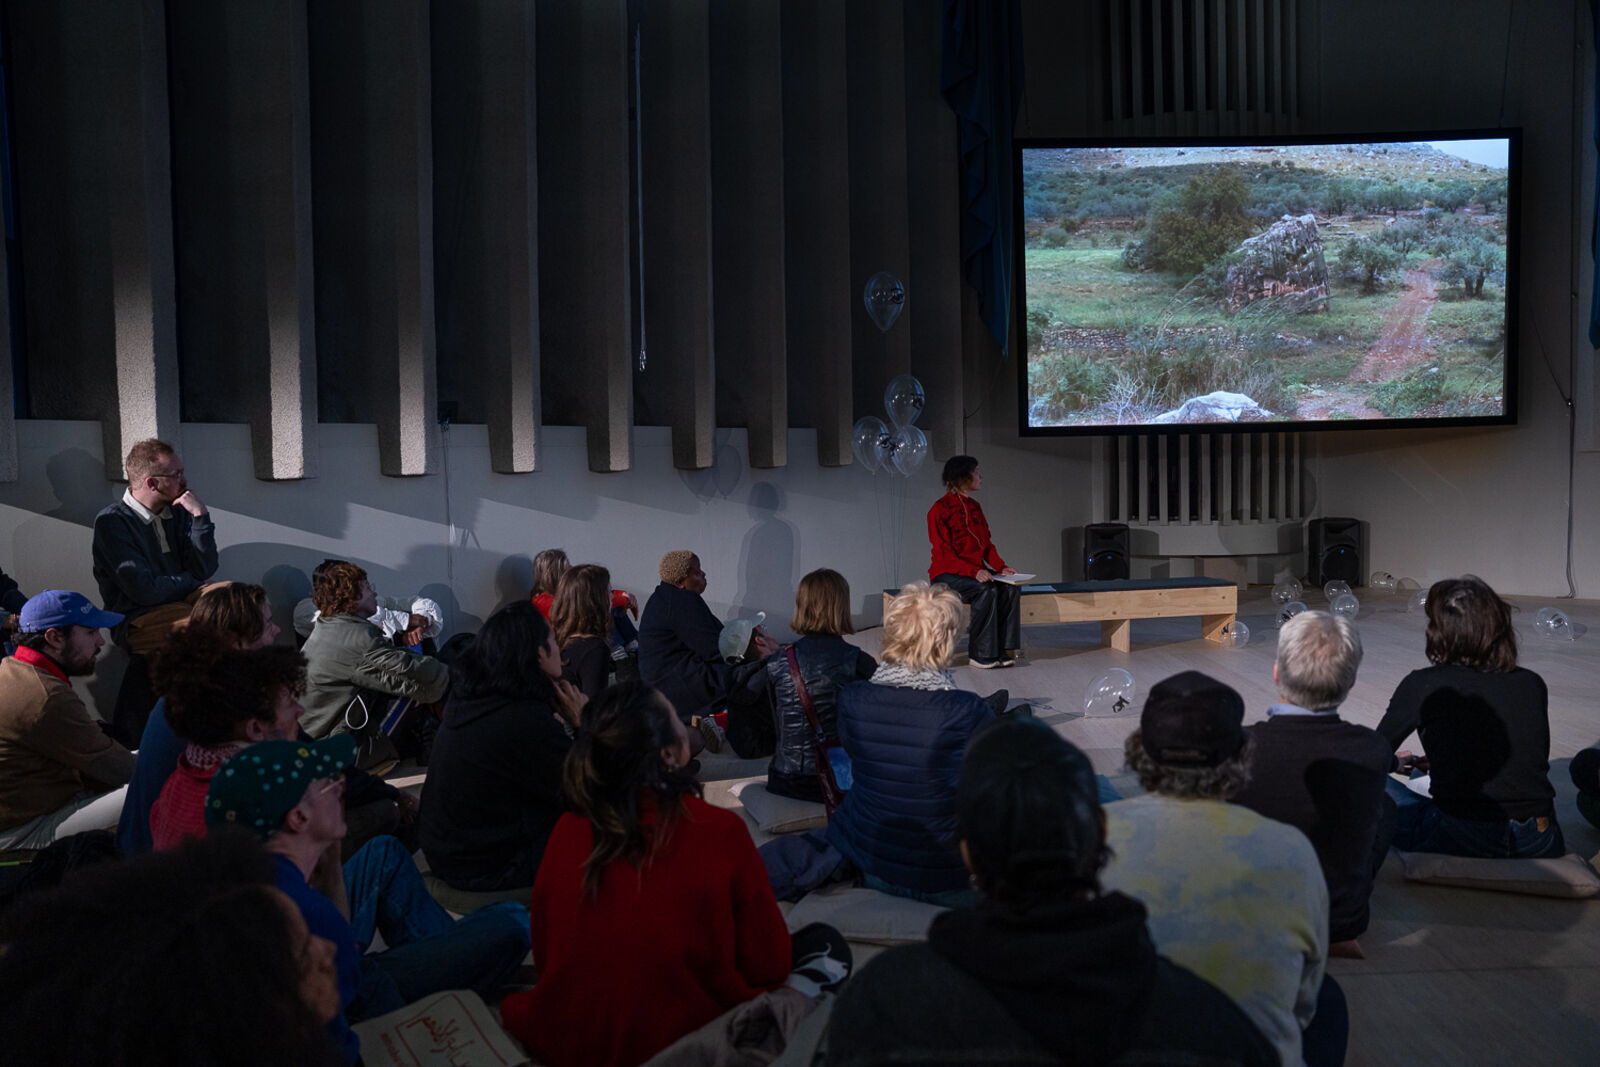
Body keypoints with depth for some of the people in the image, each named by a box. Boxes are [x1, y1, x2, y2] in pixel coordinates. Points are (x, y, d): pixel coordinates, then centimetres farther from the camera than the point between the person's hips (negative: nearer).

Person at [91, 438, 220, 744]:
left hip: (184, 604, 6)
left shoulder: (178, 512, 11)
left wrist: (200, 516, -5)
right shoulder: (111, 522, -6)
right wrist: (189, 580, 2)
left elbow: (205, 569, 2)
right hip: (137, 620, -6)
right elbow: (144, 590, -14)